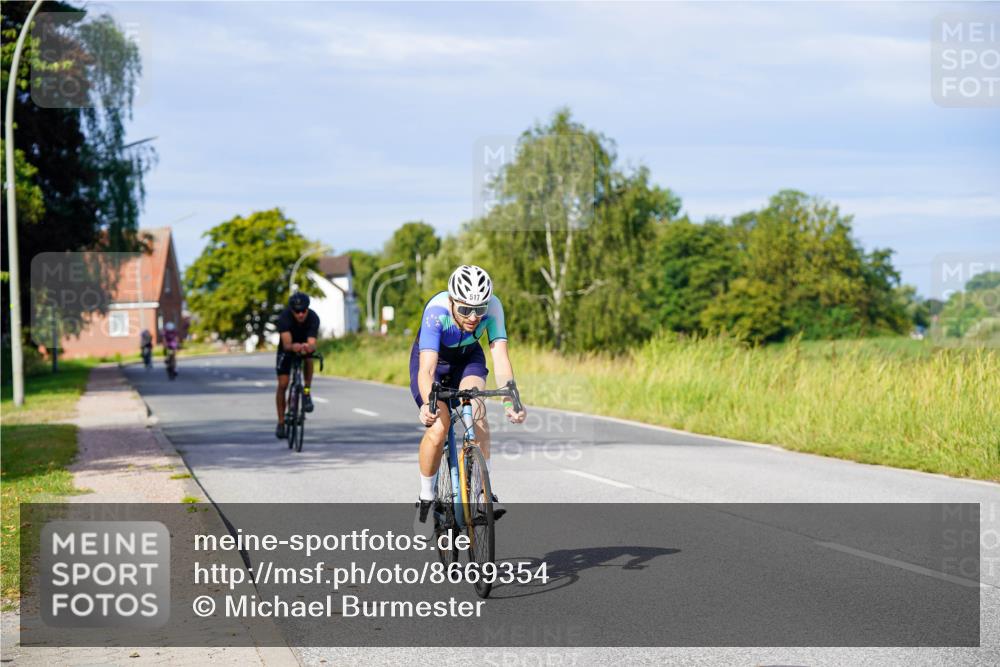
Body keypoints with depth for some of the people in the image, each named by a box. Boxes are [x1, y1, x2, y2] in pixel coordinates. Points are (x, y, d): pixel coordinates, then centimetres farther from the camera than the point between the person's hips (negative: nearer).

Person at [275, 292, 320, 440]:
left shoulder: (313, 318, -30)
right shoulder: (284, 317, -32)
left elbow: (312, 343, -40)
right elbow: (286, 343, -43)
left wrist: (308, 347, -64)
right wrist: (293, 347, -66)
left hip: (305, 346, 0)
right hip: (287, 350, 0)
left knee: (309, 357, -35)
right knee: (282, 385, -9)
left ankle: (307, 392, -16)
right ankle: (281, 423, 4)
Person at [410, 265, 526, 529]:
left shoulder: (493, 306, -30)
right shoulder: (436, 311, -37)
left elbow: (500, 359, -35)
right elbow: (427, 369, -44)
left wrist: (509, 402, -49)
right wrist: (427, 404, -62)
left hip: (468, 357, 2)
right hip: (433, 359, -2)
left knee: (475, 407, -27)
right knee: (438, 426, -20)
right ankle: (426, 498, 0)